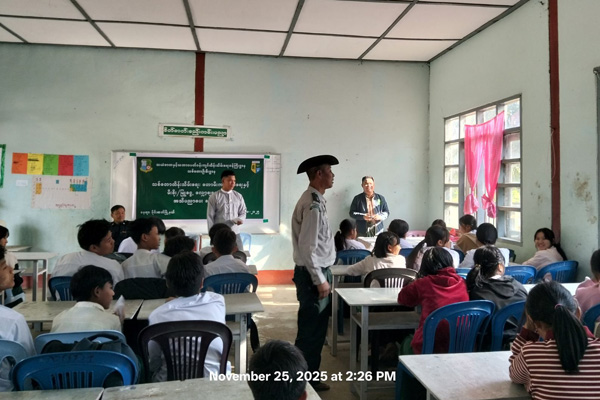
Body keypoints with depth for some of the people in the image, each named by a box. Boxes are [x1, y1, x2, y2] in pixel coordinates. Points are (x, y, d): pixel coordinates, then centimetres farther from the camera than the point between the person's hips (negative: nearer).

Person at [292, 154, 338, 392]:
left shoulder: (314, 200, 13)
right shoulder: (313, 204, -20)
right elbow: (307, 247, -24)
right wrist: (320, 279, -19)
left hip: (315, 272, 11)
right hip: (313, 274, -11)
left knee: (313, 328, 19)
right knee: (312, 330, 0)